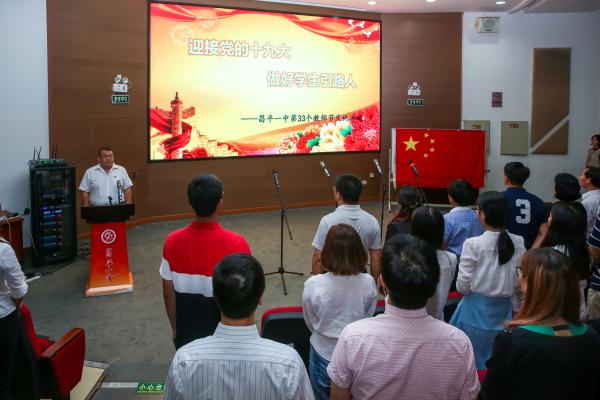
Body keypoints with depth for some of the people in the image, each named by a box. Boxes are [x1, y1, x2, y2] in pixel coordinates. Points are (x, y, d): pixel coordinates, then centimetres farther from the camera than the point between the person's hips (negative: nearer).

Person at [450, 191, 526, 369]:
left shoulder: (473, 244, -17)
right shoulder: (518, 244, -5)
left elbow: (463, 286, -12)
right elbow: (520, 283, 1)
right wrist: (516, 309, 15)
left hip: (476, 310, -4)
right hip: (504, 310, 4)